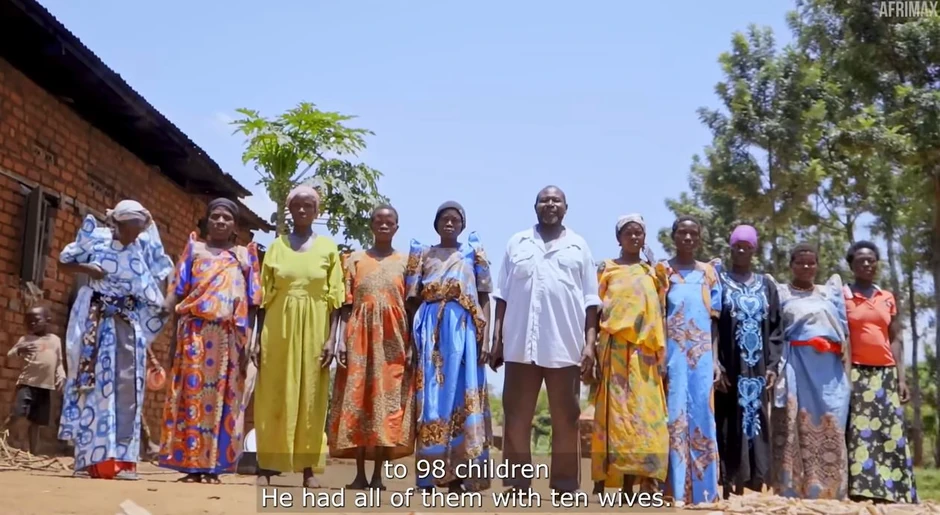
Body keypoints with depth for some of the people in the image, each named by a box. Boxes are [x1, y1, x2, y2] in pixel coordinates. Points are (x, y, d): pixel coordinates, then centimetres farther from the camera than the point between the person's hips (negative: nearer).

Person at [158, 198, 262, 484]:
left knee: (222, 398, -1)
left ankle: (213, 465, 3)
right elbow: (177, 294, 7)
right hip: (195, 332, -1)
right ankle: (191, 464, -2)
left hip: (229, 336, 1)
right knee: (192, 394, -5)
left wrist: (247, 342, 0)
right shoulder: (194, 249, 14)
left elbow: (251, 304, 10)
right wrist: (174, 336, -2)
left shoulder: (245, 255, 15)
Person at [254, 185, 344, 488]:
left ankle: (308, 468, 8)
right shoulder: (276, 246, 7)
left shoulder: (328, 248, 5)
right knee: (273, 397, 2)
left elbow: (335, 298, 2)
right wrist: (259, 338, 0)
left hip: (313, 330, 0)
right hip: (278, 329, 1)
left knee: (311, 398, 3)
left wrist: (331, 338, -6)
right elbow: (263, 297, 6)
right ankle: (267, 466, 8)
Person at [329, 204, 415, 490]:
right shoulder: (355, 259, 11)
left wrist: (411, 345, -3)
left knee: (388, 401, -3)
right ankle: (360, 474, 2)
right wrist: (341, 339, -5)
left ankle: (378, 475, 2)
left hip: (393, 338, 0)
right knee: (357, 400, -2)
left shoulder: (405, 261, 10)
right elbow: (346, 304, 7)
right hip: (360, 337, 0)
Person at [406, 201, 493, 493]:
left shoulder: (473, 254, 13)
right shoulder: (422, 254, 14)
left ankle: (459, 474, -1)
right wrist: (411, 341, 0)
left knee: (462, 398, -4)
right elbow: (412, 300, 10)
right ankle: (427, 475, -2)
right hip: (431, 331, 0)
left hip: (464, 331, 0)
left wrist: (485, 338, -4)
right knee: (430, 399, -4)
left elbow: (484, 298, 7)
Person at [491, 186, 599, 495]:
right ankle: (517, 486, 10)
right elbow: (503, 295, 11)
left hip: (565, 345, 0)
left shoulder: (579, 246, 11)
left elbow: (590, 300, 7)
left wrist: (590, 343, -1)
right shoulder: (517, 243, 12)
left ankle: (565, 489, 10)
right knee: (516, 418, 2)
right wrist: (497, 338, 4)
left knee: (566, 419, 3)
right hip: (521, 344, 1)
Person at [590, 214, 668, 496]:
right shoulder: (606, 269, 7)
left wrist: (660, 355, 5)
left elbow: (659, 315, 14)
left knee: (641, 416, -1)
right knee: (611, 414, -6)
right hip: (614, 350, -3)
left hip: (644, 353, 3)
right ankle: (600, 484, -3)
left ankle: (629, 486, 4)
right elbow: (595, 310, 2)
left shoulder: (653, 273, 15)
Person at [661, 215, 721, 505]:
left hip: (702, 354, 3)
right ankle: (676, 489, -4)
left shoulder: (709, 272, 13)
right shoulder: (662, 271, 5)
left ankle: (702, 488, 7)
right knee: (675, 414, -5)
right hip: (673, 353, -2)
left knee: (702, 416, 1)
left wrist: (715, 358, 4)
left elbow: (714, 319, 12)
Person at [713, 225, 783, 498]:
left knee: (754, 422, 3)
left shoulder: (767, 285, 13)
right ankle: (727, 486, -1)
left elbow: (775, 327, 12)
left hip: (757, 368, 4)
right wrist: (715, 365, -13)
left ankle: (745, 487, 7)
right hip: (728, 367, -3)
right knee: (729, 425, -4)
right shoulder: (718, 280, 1)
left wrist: (773, 365, 1)